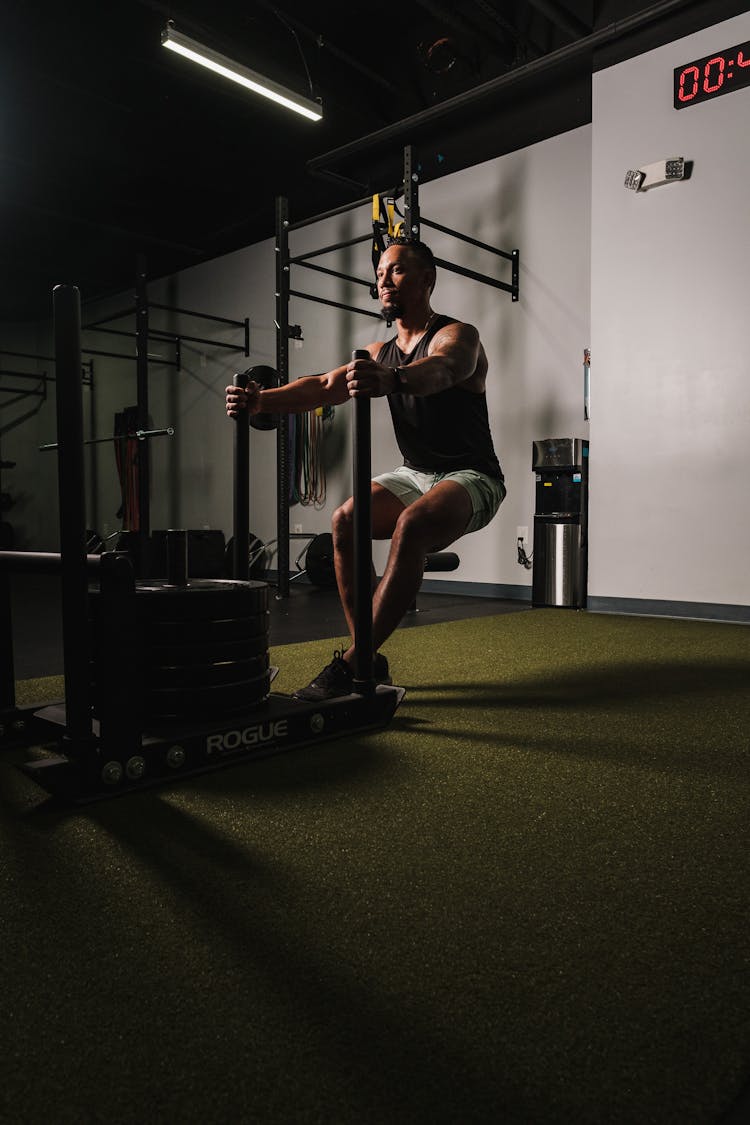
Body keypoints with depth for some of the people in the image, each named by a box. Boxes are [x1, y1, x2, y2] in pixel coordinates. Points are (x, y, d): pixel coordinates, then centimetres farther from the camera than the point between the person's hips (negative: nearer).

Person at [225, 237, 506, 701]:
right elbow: (324, 385, -5)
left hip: (471, 477, -6)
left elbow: (438, 370, -36)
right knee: (345, 520, -18)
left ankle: (351, 664, -31)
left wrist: (392, 379, -59)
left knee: (412, 525, -35)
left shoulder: (458, 336, -10)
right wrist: (262, 399, -23)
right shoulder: (380, 353, 10)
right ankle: (370, 659, -12)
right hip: (416, 473, 6)